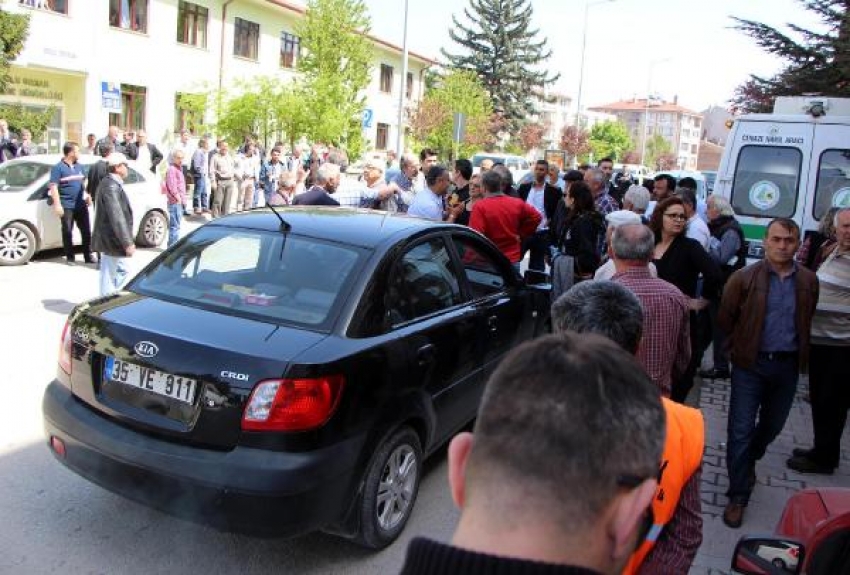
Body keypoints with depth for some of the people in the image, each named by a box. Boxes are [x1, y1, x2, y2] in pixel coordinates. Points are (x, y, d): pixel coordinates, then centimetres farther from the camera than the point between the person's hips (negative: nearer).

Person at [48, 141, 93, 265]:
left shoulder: (79, 166, 13)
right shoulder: (58, 168, -6)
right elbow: (53, 187, -11)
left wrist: (88, 196, 15)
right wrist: (57, 205, -17)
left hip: (81, 205, 6)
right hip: (67, 206, -6)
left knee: (86, 231, 6)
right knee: (67, 231, 1)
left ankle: (88, 256, 14)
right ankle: (70, 257, 9)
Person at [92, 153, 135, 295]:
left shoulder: (111, 184, 11)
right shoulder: (111, 186, -21)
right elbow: (117, 218, -25)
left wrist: (127, 241, 18)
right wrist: (127, 243, -24)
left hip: (112, 240, 10)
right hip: (111, 241, -10)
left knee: (121, 271, 19)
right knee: (109, 277, 1)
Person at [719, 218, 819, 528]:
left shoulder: (809, 281, 0)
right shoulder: (744, 278, -9)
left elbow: (808, 320, 12)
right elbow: (725, 319, -1)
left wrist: (799, 350, 8)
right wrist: (742, 345, 4)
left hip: (787, 365, 4)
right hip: (751, 364, -3)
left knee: (773, 424, 19)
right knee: (741, 429, -2)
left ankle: (749, 460, 49)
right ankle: (738, 497, 7)